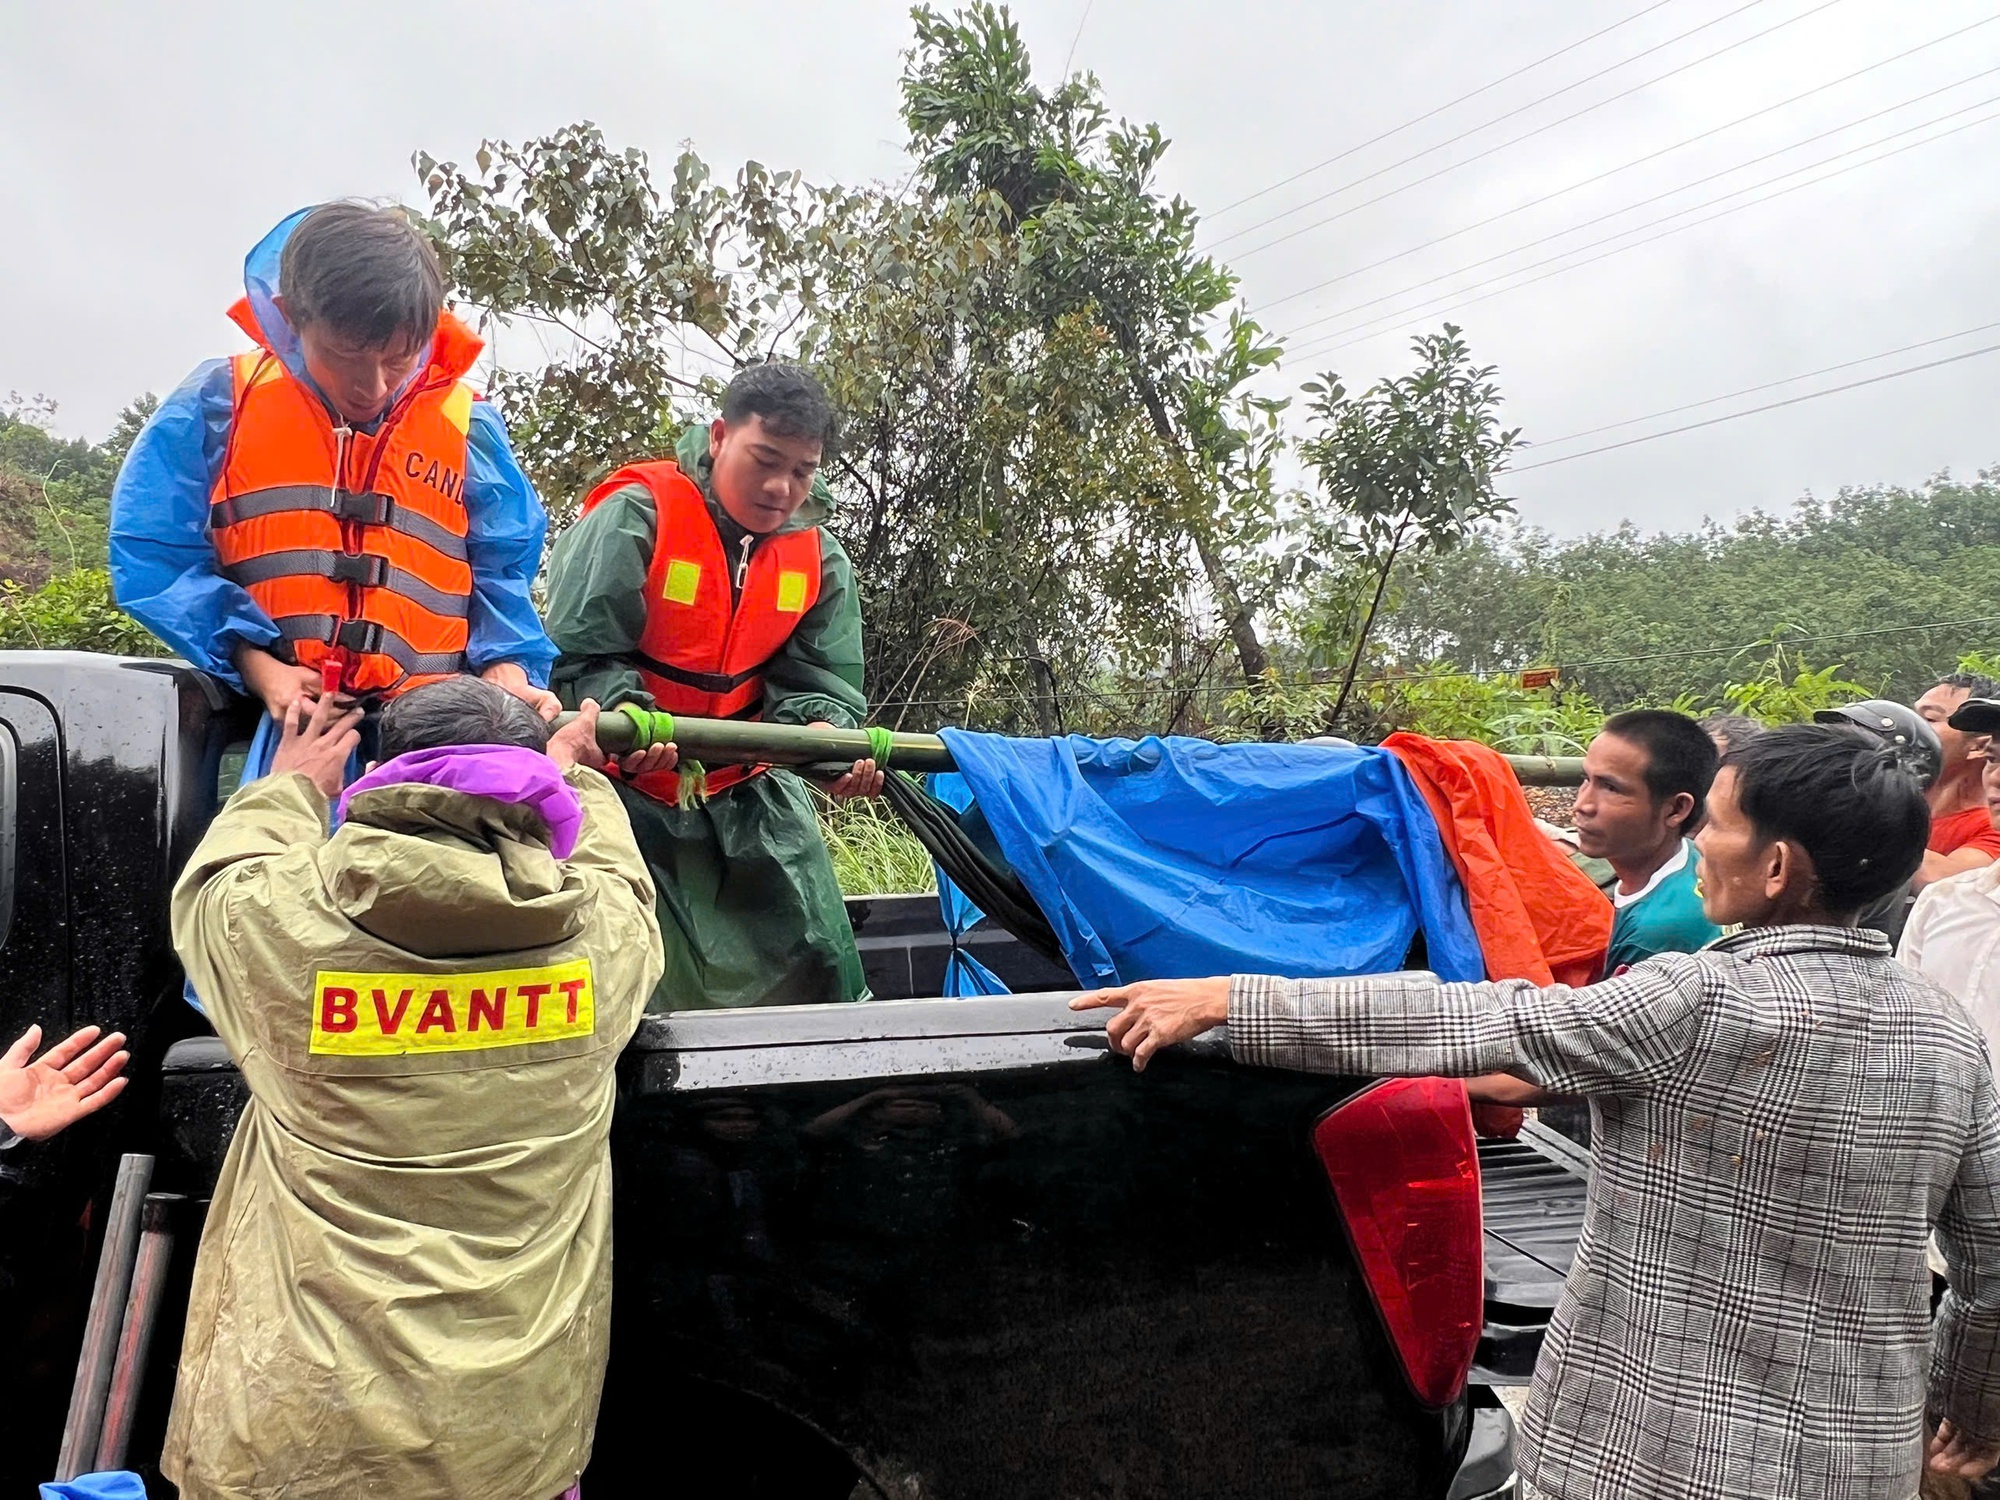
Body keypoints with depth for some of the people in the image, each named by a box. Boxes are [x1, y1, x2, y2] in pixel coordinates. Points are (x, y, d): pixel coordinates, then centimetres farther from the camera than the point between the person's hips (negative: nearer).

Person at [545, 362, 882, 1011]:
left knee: (817, 963, 6)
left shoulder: (820, 558, 1)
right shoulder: (634, 517, -15)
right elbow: (579, 655, -15)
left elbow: (818, 682, -2)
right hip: (628, 780, -4)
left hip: (745, 788, 5)